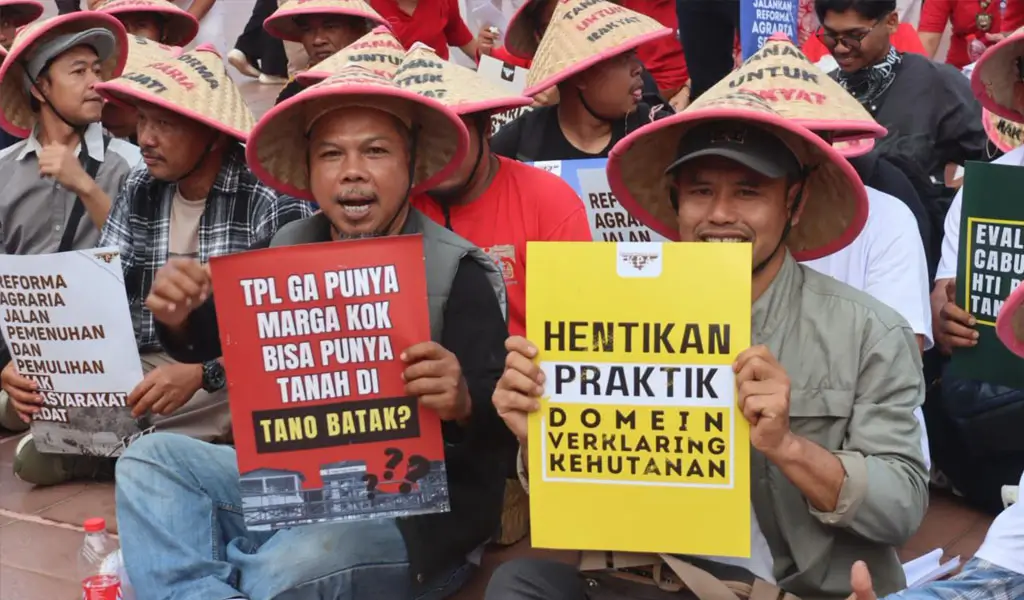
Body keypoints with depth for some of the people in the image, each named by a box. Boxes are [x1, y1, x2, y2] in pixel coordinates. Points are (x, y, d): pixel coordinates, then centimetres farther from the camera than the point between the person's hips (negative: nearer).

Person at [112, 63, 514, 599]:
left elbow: (499, 421, -18)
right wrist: (179, 318, -12)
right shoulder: (286, 249, 3)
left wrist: (463, 403, -42)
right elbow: (209, 343, 11)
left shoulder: (457, 272, -13)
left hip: (416, 512, -6)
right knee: (151, 459, -7)